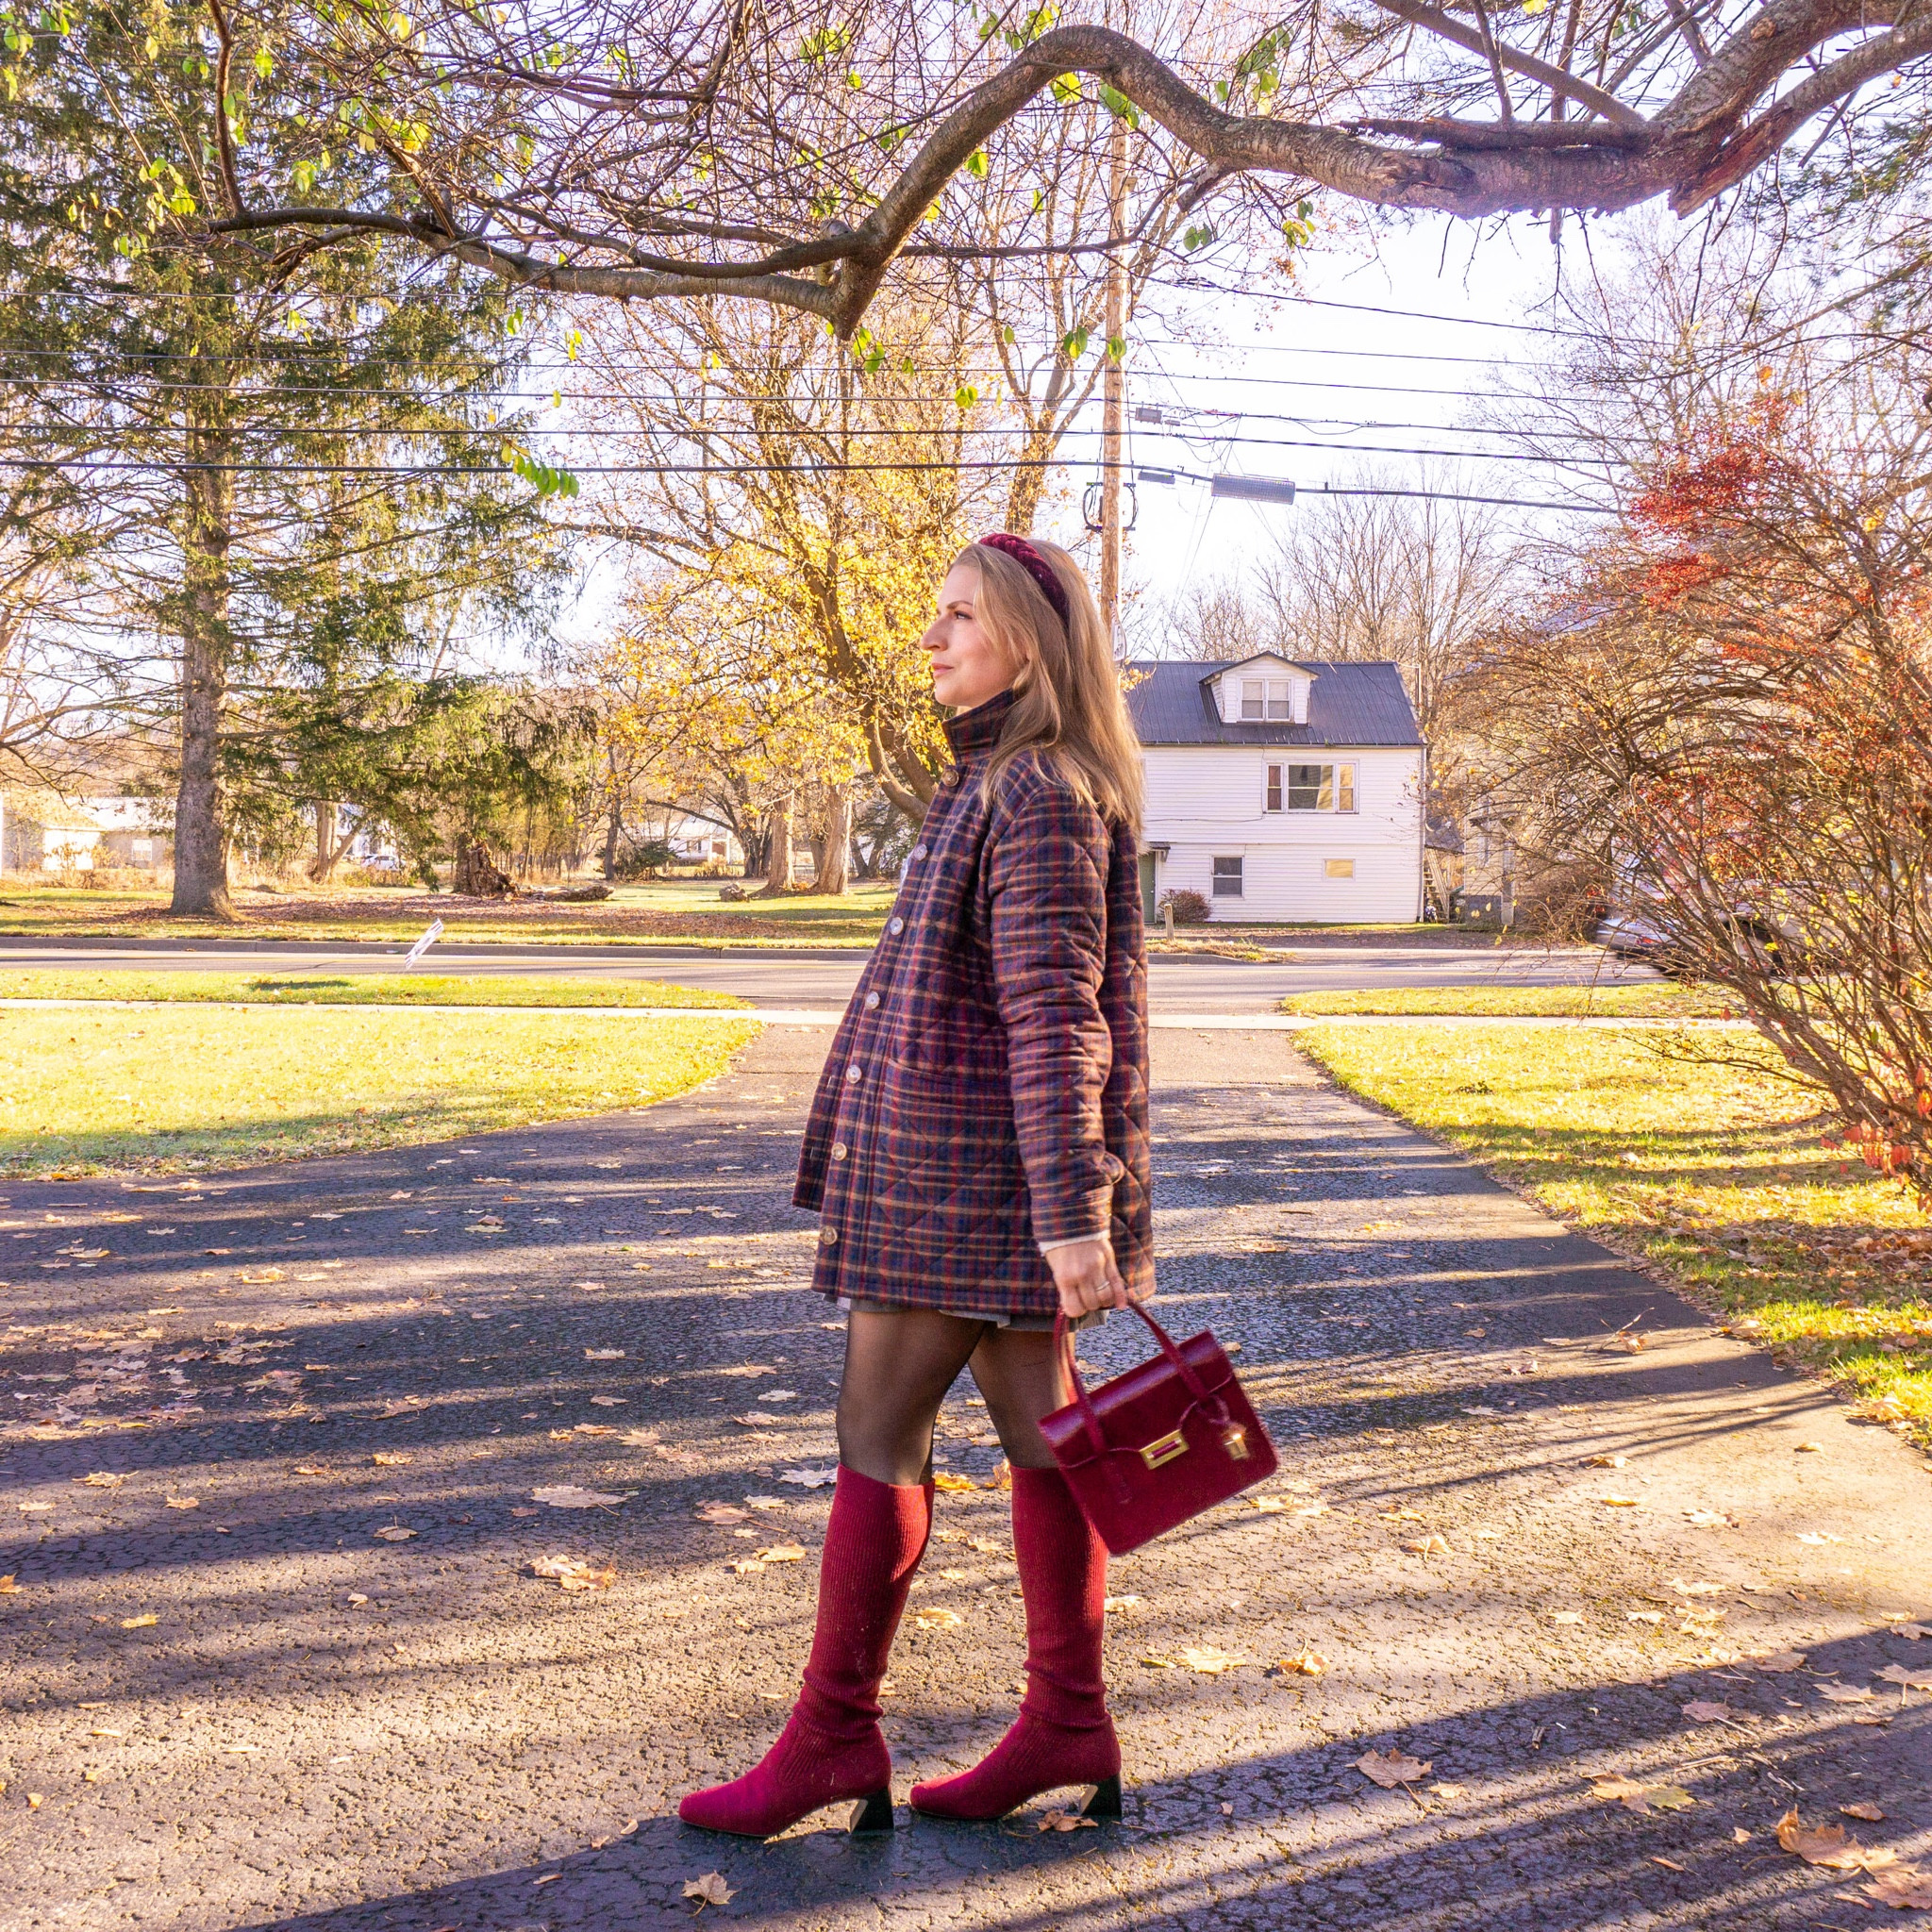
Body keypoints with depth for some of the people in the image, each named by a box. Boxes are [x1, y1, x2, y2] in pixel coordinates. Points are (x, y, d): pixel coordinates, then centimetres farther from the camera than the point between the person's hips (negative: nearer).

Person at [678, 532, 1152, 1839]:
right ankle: (1069, 1721, 21)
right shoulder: (1006, 780, 16)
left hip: (967, 1169, -10)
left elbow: (1056, 1016, -22)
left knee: (880, 1437, -1)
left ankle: (835, 1733, 11)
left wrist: (1072, 1212, -24)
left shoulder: (1039, 796, -16)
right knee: (1034, 1425, 12)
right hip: (982, 1169, 10)